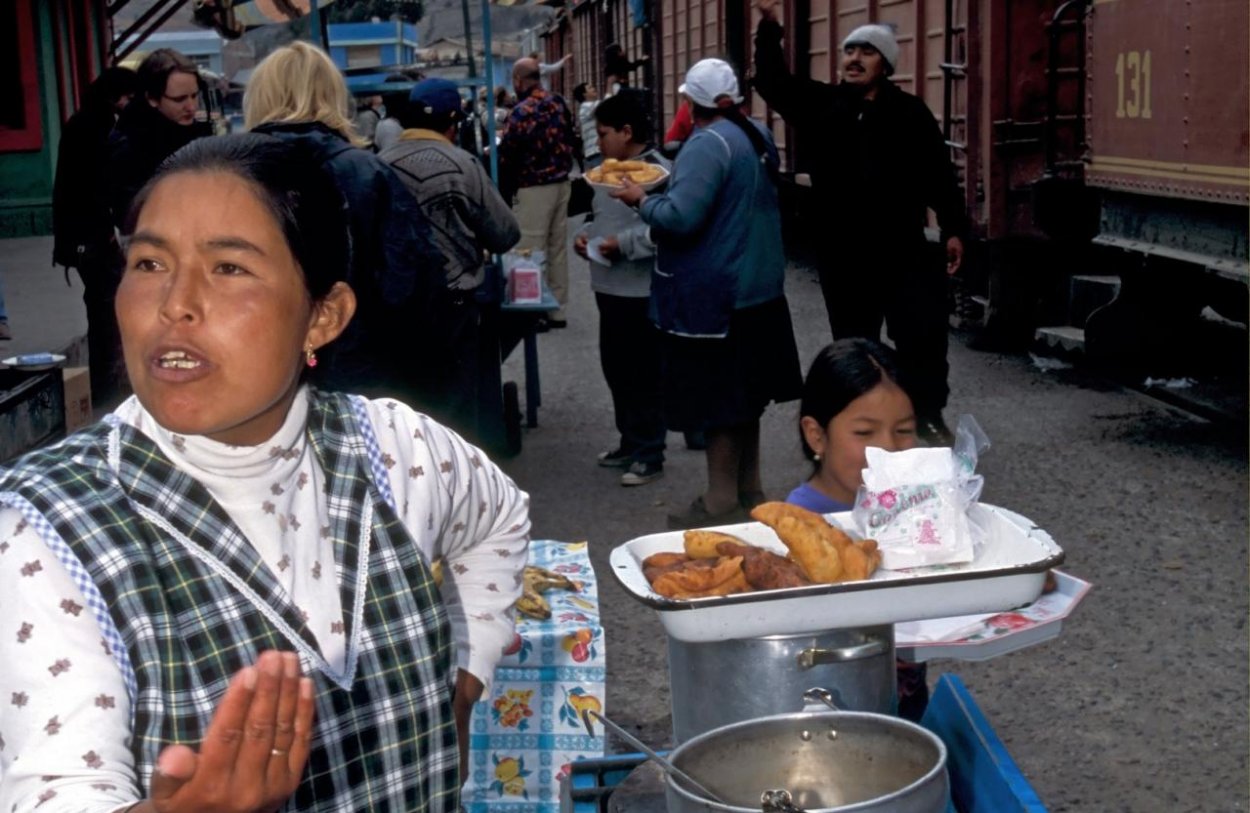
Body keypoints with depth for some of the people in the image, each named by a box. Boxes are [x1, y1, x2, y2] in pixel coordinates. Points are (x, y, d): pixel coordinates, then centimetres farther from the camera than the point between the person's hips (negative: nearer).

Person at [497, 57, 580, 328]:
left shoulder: (521, 112, -17)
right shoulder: (559, 103, 3)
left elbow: (506, 157, -13)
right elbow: (573, 141, 10)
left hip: (534, 189, -7)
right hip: (562, 184, 7)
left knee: (532, 251, 1)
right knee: (558, 247, 12)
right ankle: (557, 309, 19)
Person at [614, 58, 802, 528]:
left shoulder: (709, 144, -18)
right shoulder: (757, 136, 10)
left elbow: (681, 218, -26)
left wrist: (641, 200, -7)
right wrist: (661, 192, 21)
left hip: (714, 294, -9)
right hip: (759, 286, 9)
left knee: (719, 401, -2)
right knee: (744, 393, 17)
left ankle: (722, 502, 5)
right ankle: (748, 489, 26)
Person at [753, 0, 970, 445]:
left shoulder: (909, 112, -1)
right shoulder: (822, 104, 5)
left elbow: (939, 173, 0)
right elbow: (774, 83, 0)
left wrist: (953, 229, -3)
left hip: (901, 247, -2)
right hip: (842, 250, 2)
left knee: (922, 332, 0)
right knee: (853, 340, 11)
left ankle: (928, 413, 16)